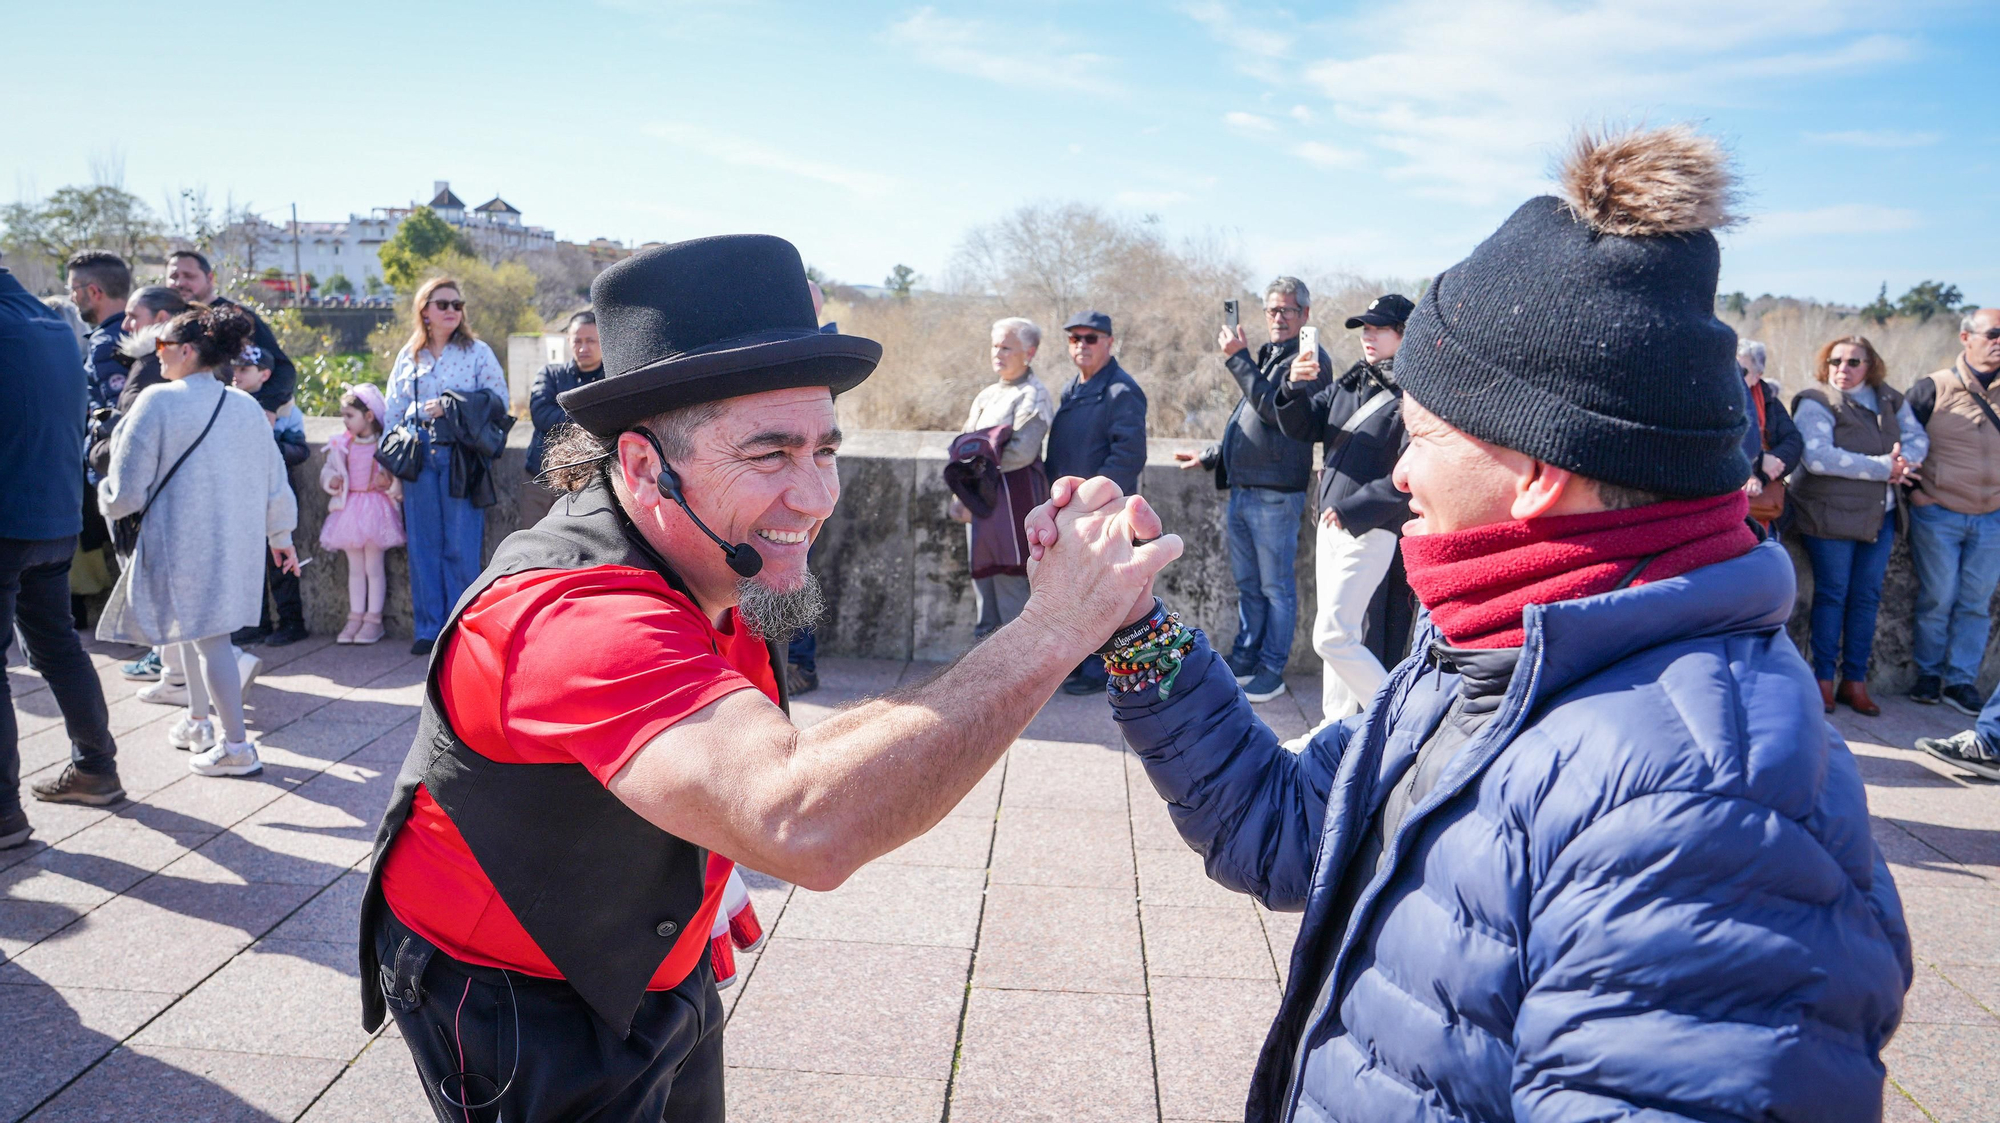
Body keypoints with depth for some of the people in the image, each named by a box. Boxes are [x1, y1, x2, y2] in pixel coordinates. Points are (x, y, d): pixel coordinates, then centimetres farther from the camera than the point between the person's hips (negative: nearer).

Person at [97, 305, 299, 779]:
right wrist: (281, 535, 24)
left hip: (182, 542, -6)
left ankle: (236, 746, -1)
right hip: (237, 541, 6)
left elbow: (126, 491, -9)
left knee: (208, 635, -2)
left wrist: (107, 498, 14)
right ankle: (198, 722, 32)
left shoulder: (158, 402, -11)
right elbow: (275, 480, 11)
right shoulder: (246, 406, 5)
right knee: (197, 628, 20)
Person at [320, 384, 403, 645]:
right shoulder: (341, 445, 5)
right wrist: (331, 481, -8)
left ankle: (374, 618, 9)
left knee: (374, 566, 1)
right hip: (349, 508, 5)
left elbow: (400, 477, -6)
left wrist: (389, 482, -26)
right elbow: (328, 471, 13)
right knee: (354, 567, 11)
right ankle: (355, 617, 18)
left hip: (376, 508, -5)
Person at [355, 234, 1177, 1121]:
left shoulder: (717, 571, -7)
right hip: (524, 1015, -7)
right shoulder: (577, 616, -37)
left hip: (656, 977, 8)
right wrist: (1049, 633, -46)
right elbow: (807, 826, -53)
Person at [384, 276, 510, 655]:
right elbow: (393, 411, 16)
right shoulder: (409, 355, 14)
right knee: (423, 546, 4)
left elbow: (499, 401, 0)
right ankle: (429, 628, 12)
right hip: (418, 456, 3)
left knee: (461, 548, -4)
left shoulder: (477, 352, 4)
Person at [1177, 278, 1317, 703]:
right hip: (1240, 491, 8)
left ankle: (1272, 672, 8)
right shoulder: (1265, 356, 19)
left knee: (1276, 587, 1)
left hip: (1274, 495, -8)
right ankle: (1244, 662, 24)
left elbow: (1277, 412, -21)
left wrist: (1238, 359, -18)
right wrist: (1210, 456, 30)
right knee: (1248, 586, 15)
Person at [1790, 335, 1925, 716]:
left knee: (1867, 597, 7)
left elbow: (1917, 436, 9)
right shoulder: (1815, 403, -8)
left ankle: (1855, 681, 14)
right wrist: (1882, 467, -18)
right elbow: (1817, 457, -20)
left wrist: (1903, 461, -14)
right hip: (1831, 514, -5)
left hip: (1881, 516, 5)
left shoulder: (1890, 400, 11)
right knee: (1832, 594, -1)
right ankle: (1823, 680, 7)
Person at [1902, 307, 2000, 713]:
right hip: (1937, 516, -3)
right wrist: (1912, 488, -7)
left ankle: (1961, 680, 15)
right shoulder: (1933, 388, -6)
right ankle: (1929, 675, 18)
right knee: (1937, 599, 4)